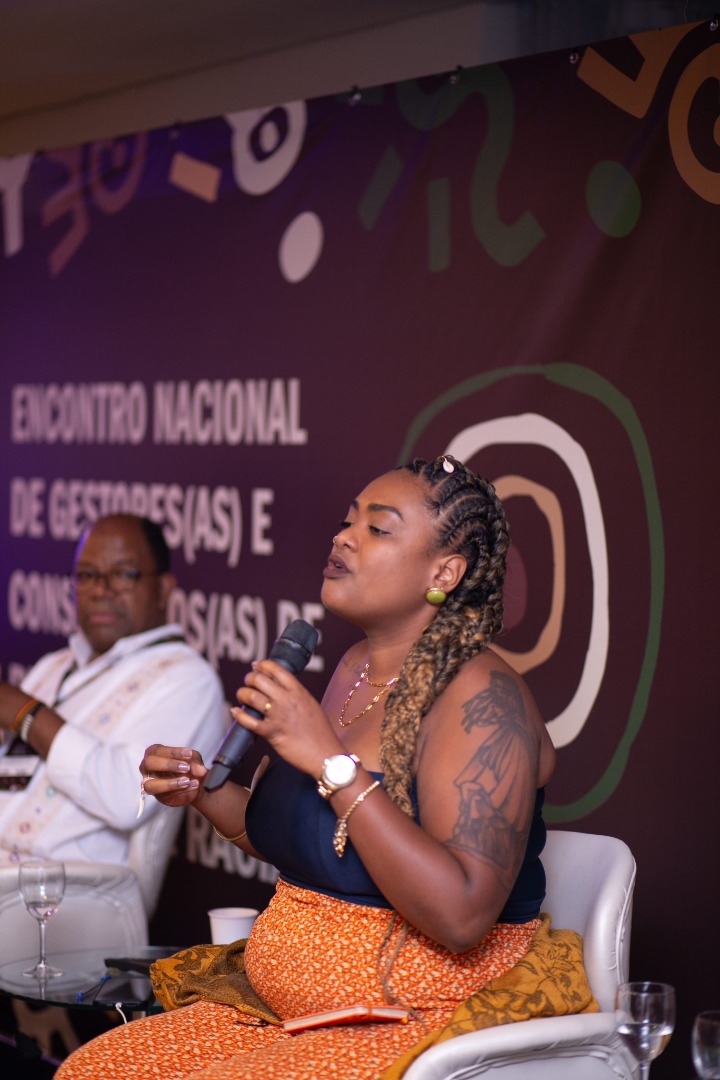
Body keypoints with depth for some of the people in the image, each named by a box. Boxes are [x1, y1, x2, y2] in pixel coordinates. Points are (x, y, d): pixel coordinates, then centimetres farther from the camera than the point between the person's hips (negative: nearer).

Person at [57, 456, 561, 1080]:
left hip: (422, 1026, -8)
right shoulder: (357, 669, 8)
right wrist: (203, 790, 4)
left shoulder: (479, 697, -18)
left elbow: (460, 914, -29)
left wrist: (331, 761, -28)